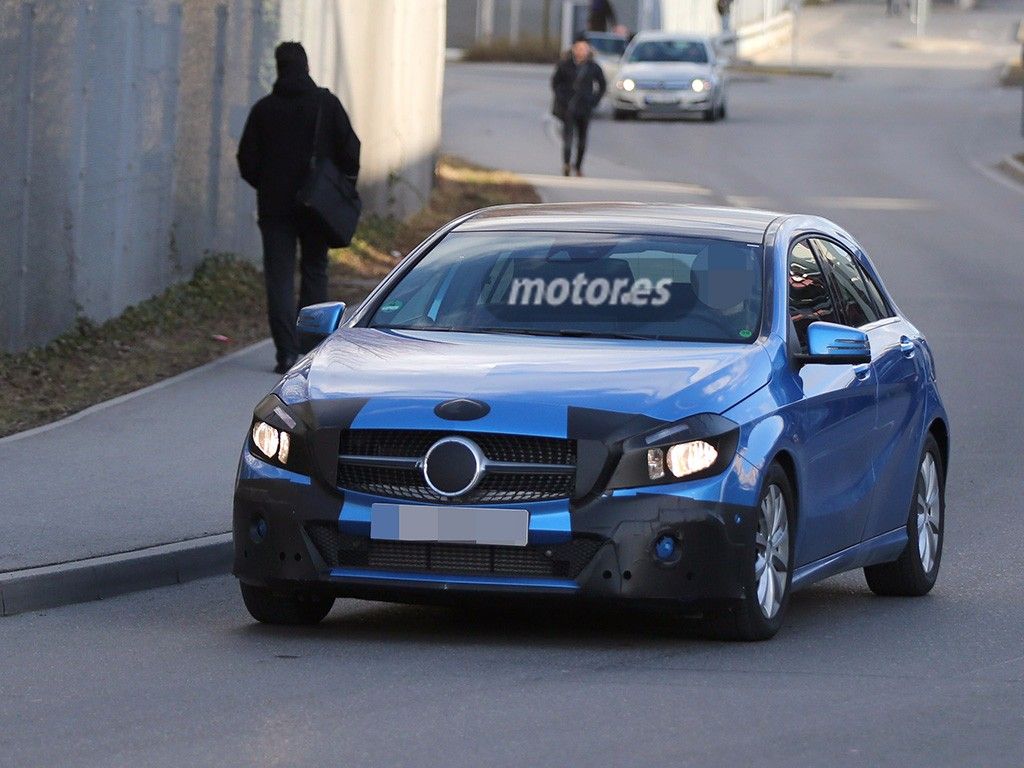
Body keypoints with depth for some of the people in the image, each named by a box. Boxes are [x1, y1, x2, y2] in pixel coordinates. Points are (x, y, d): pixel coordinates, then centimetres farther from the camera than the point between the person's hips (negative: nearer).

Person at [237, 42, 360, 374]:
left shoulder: (264, 109, -1)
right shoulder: (327, 104, -3)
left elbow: (247, 160, 1)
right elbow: (350, 149, -5)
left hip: (275, 205, 0)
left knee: (279, 277, -1)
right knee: (314, 271, 14)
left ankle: (287, 351, -11)